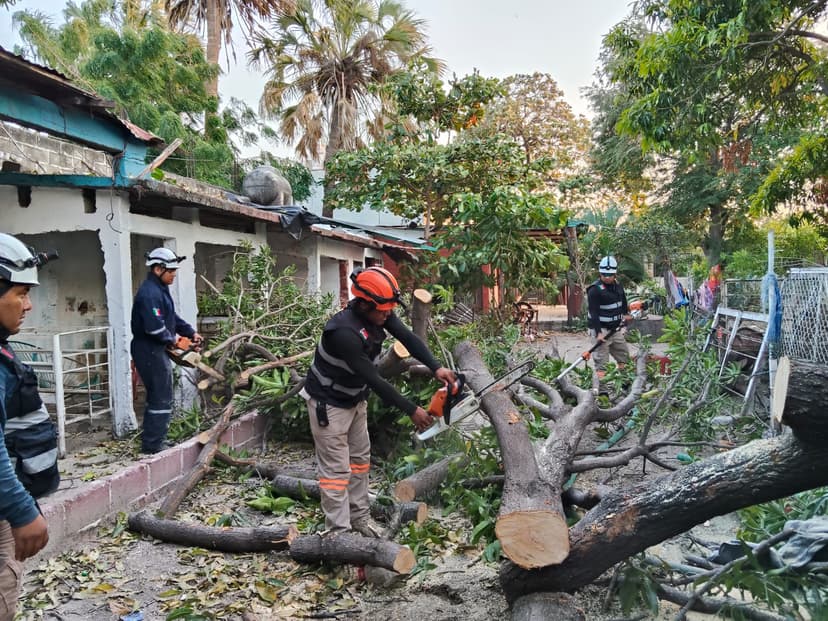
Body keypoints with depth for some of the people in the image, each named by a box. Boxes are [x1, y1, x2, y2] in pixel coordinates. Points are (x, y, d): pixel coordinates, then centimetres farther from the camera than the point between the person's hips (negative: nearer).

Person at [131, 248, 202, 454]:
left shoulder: (160, 290, 14)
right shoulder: (150, 293, -21)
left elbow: (172, 318, 19)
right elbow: (155, 327, -29)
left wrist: (191, 332, 9)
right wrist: (171, 339, -12)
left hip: (156, 351, 11)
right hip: (150, 351, -11)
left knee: (158, 397, 17)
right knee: (161, 398, -4)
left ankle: (154, 439, 27)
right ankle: (152, 443, 4)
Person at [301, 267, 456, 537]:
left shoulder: (378, 313, -13)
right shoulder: (344, 332, -37)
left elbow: (408, 338, -13)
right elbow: (374, 380, -34)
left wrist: (436, 367, -27)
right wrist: (411, 410, -29)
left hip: (355, 399, 8)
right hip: (329, 403, -8)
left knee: (360, 458, 15)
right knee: (336, 469, -4)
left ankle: (358, 516, 27)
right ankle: (338, 532, 4)